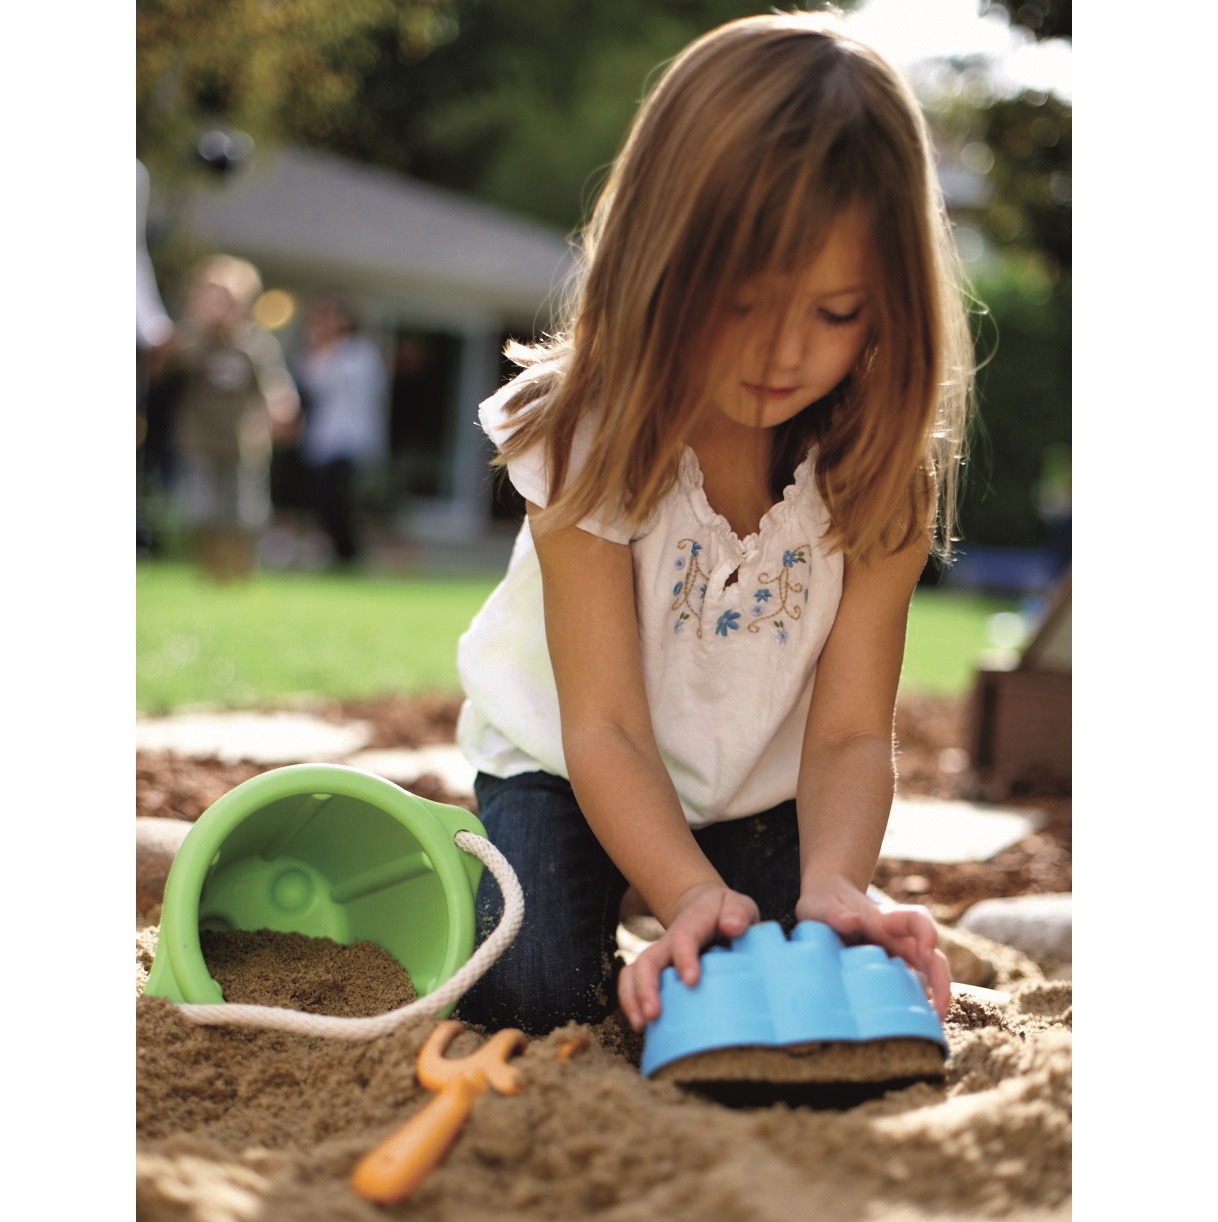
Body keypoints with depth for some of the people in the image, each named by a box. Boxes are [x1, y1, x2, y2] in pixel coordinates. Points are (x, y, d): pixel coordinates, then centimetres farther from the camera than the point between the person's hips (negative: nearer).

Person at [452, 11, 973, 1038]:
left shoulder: (883, 472, -19)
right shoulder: (592, 438, -26)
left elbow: (851, 733, -20)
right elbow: (604, 728, -27)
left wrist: (833, 884, -42)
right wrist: (693, 896, -44)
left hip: (765, 788, 3)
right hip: (566, 764, -2)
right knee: (526, 993, -21)